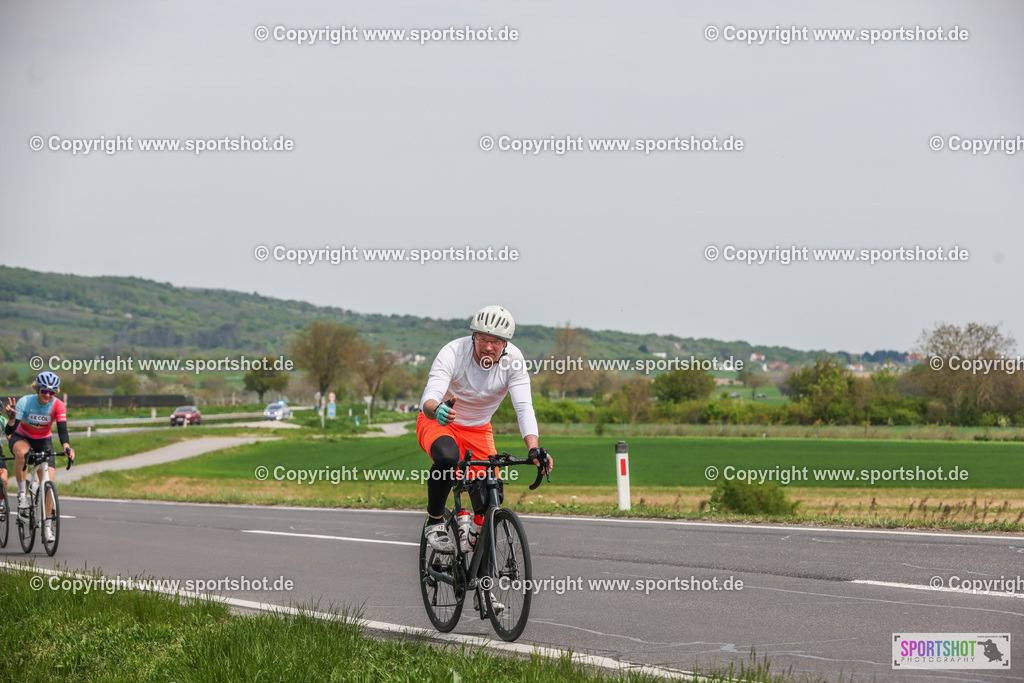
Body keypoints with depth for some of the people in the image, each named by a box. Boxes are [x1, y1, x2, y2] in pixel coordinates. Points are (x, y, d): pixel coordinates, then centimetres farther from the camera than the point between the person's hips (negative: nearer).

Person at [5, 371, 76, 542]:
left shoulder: (58, 405, -19)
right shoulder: (25, 402, -24)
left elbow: (62, 430, -25)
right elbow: (10, 431, -29)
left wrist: (66, 447, -45)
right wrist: (12, 419, -51)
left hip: (43, 441, 2)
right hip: (21, 437, -2)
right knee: (21, 452, -40)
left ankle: (47, 525, 0)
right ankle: (22, 494, -24)